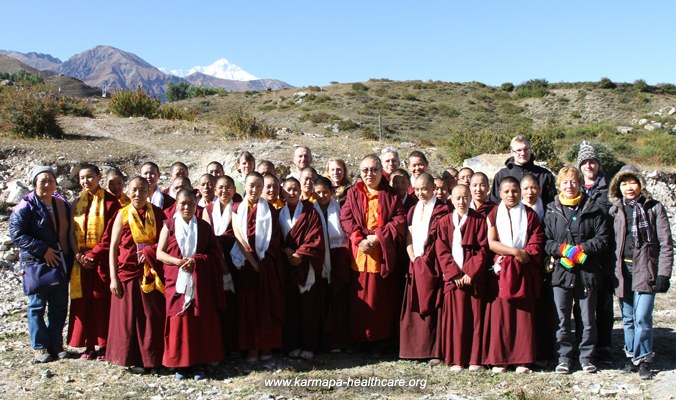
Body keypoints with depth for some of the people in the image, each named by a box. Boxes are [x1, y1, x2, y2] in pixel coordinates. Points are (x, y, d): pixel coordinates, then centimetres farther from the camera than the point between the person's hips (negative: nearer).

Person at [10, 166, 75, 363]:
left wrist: (72, 255, 6)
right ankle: (39, 347, 11)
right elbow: (17, 235, -13)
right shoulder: (25, 207, -8)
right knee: (37, 306, 2)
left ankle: (56, 345, 20)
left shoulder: (63, 205, 10)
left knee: (59, 306, 9)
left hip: (60, 263, 5)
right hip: (36, 264, -5)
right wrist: (43, 249, -17)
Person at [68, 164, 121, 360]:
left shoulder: (110, 202, -3)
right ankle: (89, 345, 12)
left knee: (102, 302, -2)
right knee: (84, 302, 4)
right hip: (81, 261, 5)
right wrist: (79, 254, -4)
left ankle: (104, 345, 5)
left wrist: (93, 254, -14)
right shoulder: (78, 203, 13)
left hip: (101, 260, -5)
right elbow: (73, 232, 11)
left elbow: (109, 234, -9)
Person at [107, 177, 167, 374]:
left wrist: (150, 251, -11)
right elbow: (113, 247, -2)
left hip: (152, 273, 2)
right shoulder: (123, 215, 0)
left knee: (154, 315, 4)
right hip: (129, 271, -1)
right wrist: (113, 278, -7)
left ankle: (153, 358, 15)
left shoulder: (157, 213, 4)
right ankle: (134, 359, 14)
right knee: (130, 315, 4)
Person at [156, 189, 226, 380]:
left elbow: (215, 253, 5)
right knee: (178, 320, -1)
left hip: (200, 282, 1)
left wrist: (196, 261, -12)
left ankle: (198, 363, 8)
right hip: (177, 280, -1)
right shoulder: (169, 225, 4)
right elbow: (159, 253, 0)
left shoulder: (204, 227, 8)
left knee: (201, 321, 0)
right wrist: (179, 261, -16)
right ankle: (180, 364, 9)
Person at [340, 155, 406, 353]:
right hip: (360, 254, 0)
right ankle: (358, 339, 12)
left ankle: (378, 340, 10)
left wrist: (378, 236, -12)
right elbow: (346, 218, -1)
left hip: (384, 254, 0)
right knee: (360, 298, 2)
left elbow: (400, 221, -1)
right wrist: (359, 240, -15)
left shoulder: (391, 195, 8)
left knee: (382, 298, 2)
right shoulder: (353, 194, 9)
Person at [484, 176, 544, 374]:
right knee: (500, 314, -3)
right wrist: (515, 251, -11)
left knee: (524, 314, -1)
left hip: (524, 270, 1)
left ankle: (523, 359, 5)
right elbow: (492, 243, -2)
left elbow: (536, 244, 3)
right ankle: (499, 359, 2)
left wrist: (524, 254, -13)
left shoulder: (530, 215, 10)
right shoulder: (494, 214, 7)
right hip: (501, 270, -1)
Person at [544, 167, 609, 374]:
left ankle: (586, 356, 22)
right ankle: (564, 357, 18)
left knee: (588, 319, 8)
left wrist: (582, 248, -13)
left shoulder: (593, 209, 2)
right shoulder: (552, 211, 5)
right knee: (563, 319, 6)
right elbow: (546, 241, 3)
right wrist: (563, 249, -14)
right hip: (561, 270, 1)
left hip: (587, 271, 0)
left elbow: (602, 238, -1)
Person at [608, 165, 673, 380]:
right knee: (628, 318, 11)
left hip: (645, 269, -3)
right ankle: (632, 356, 24)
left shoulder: (654, 208, 1)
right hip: (622, 270, 3)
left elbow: (666, 243, -2)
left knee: (642, 318, -8)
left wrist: (663, 273, -8)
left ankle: (643, 360, 6)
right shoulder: (615, 210, 9)